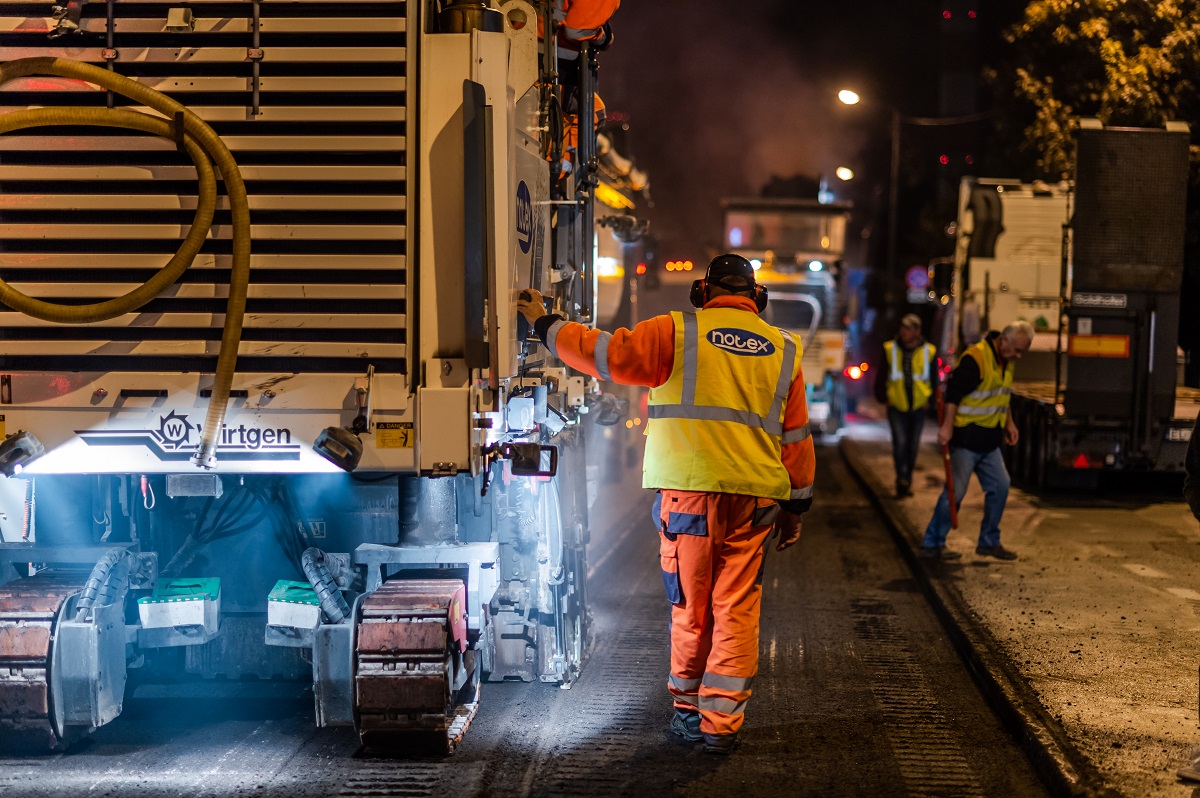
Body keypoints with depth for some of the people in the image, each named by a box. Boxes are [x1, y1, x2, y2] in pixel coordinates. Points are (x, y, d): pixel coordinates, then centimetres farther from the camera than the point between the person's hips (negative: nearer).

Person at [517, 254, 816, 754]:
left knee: (691, 608, 10)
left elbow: (608, 355, -6)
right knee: (736, 609, 5)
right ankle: (721, 722, 5)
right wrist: (796, 506, 22)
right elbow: (796, 437, 15)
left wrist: (546, 324, 8)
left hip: (690, 489, -2)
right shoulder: (783, 350, 13)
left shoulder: (677, 333, 0)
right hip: (755, 495, 2)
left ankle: (688, 708, 23)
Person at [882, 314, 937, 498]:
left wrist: (929, 399, 2)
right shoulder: (890, 349, -3)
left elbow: (934, 379, 9)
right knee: (900, 442, -15)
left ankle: (907, 481, 22)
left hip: (918, 406, 1)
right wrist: (884, 398, -2)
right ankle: (902, 480, -13)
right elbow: (881, 376, 5)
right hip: (896, 406, -1)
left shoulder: (929, 351, -1)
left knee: (913, 446, 9)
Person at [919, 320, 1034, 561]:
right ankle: (932, 543, 3)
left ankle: (989, 542, 19)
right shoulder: (975, 358, -19)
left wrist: (1008, 423, 20)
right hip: (966, 438, -9)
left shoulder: (1006, 361, 11)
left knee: (999, 486, 8)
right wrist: (947, 426, -28)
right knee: (955, 491, -6)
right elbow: (953, 392, -23)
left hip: (989, 441, 9)